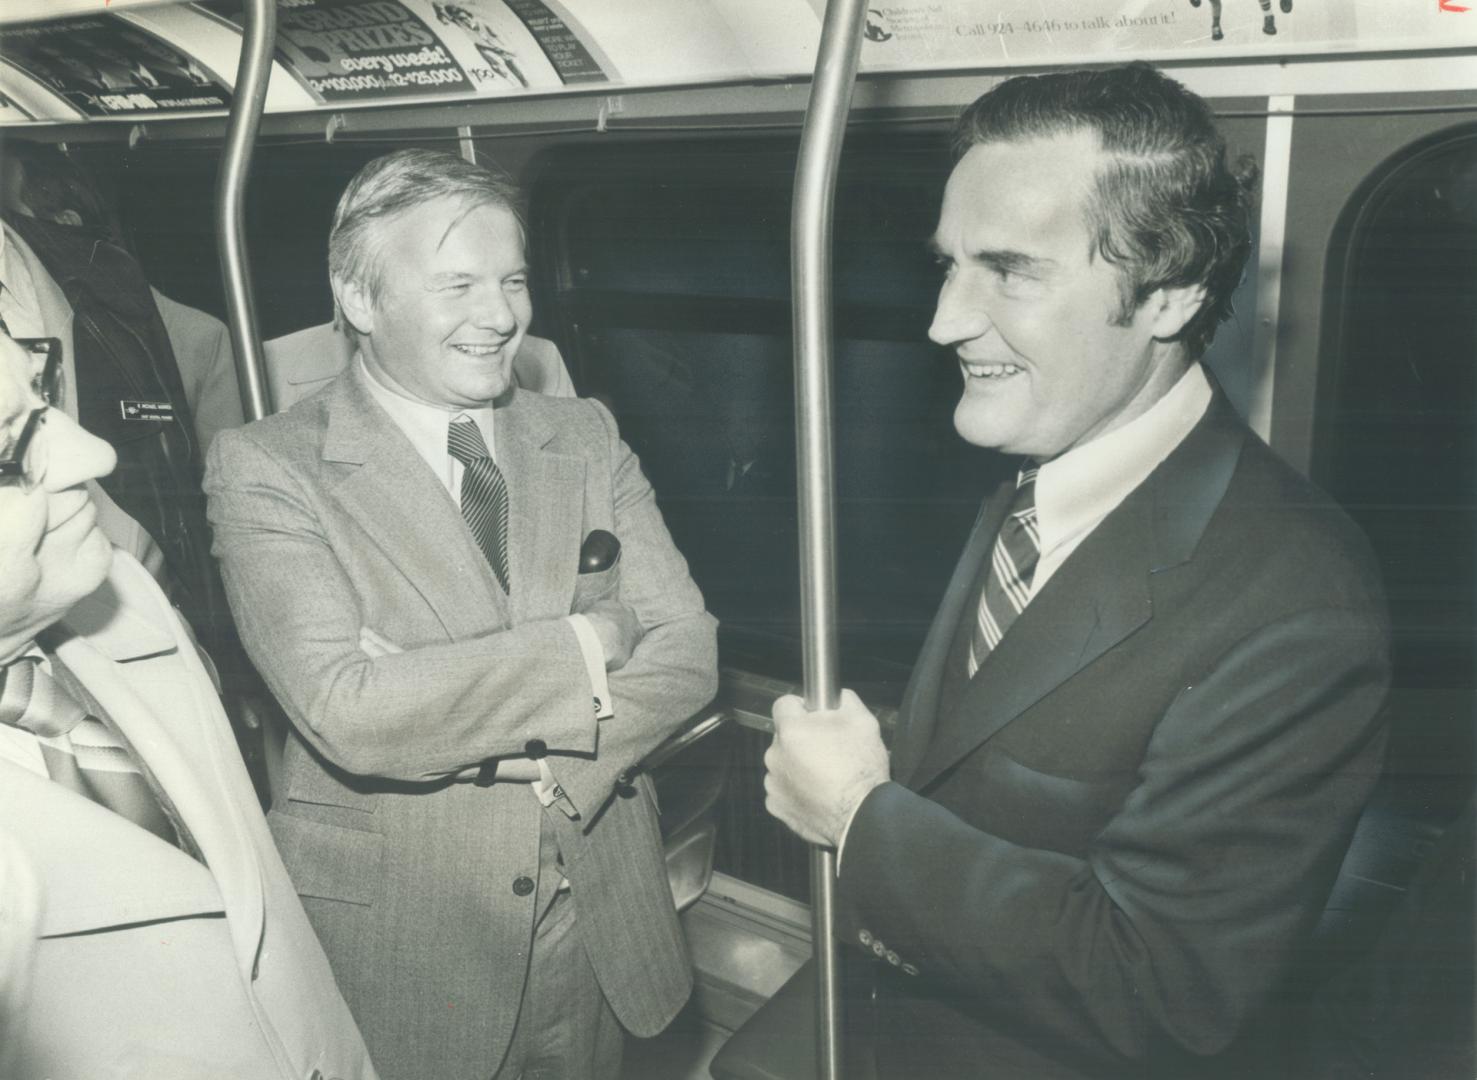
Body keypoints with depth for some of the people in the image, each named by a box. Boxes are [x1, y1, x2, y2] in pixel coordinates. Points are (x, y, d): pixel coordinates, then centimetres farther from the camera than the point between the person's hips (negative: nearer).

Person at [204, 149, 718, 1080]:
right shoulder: (265, 468, -12)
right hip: (401, 953, -3)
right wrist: (583, 645, -18)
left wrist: (496, 728, -19)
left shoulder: (587, 438, 2)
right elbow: (344, 710, -24)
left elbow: (688, 651, -4)